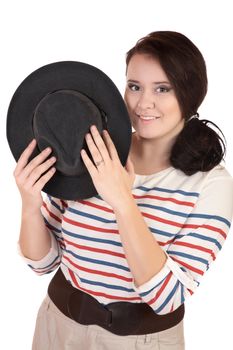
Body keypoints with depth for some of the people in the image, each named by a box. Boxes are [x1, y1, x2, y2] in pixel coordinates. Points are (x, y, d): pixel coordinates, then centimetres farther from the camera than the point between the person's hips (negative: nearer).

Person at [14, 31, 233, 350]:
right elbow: (43, 261, -4)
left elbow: (167, 296, -24)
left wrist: (122, 201, -32)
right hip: (60, 321, 3)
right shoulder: (89, 157, -11)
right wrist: (30, 204, -23)